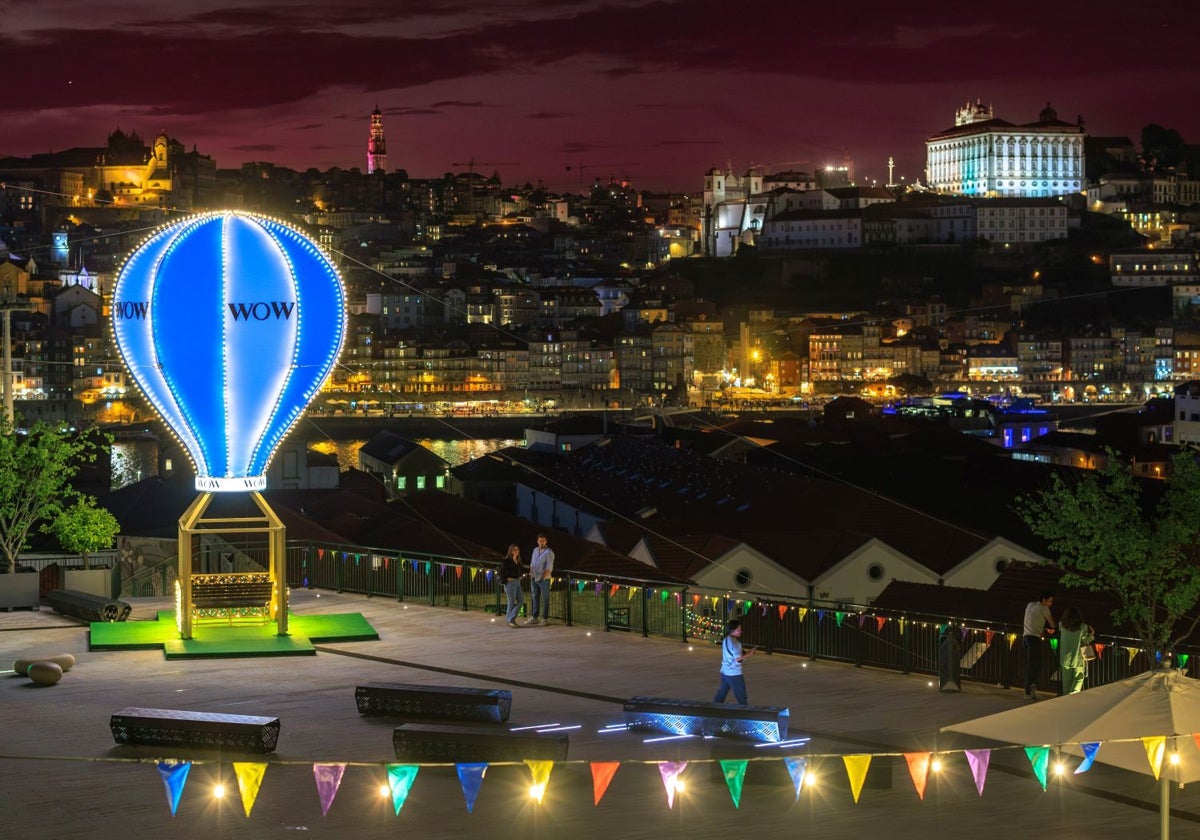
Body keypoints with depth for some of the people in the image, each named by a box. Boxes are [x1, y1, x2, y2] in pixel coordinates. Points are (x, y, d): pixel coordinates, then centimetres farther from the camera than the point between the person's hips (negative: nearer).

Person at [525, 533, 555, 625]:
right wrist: (531, 573, 7)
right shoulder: (535, 550, 13)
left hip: (543, 579, -7)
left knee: (545, 599, -1)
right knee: (535, 598, 11)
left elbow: (549, 567, -14)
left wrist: (543, 576, -19)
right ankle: (534, 618, 17)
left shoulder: (549, 552, -8)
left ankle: (545, 618, 3)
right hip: (534, 578, 7)